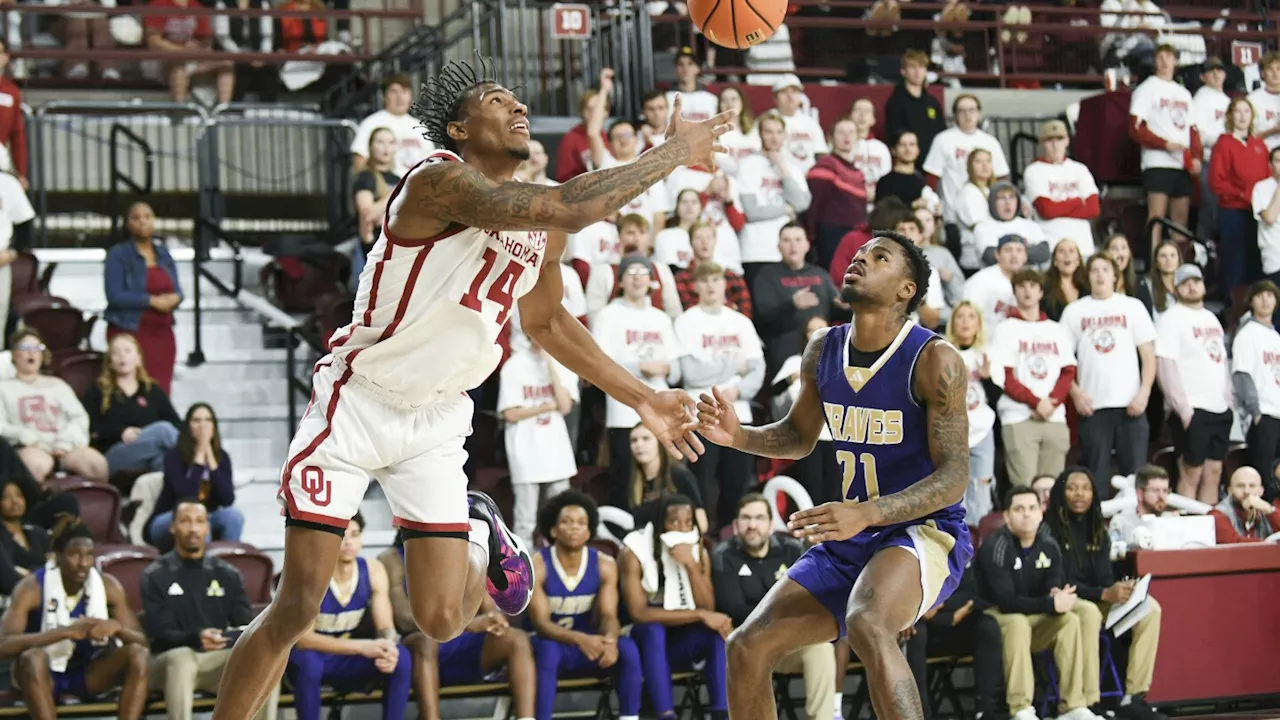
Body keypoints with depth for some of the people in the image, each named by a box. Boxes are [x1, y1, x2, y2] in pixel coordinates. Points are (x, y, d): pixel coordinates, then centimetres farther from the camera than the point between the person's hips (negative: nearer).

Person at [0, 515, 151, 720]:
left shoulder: (109, 586, -8)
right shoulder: (32, 588, -19)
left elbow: (142, 641, -6)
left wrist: (117, 627, -30)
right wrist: (65, 632, -40)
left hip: (89, 673, 3)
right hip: (43, 675, -3)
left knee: (139, 655, -22)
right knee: (33, 657, -37)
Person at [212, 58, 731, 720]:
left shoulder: (544, 227, 2)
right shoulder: (439, 181, -22)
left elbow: (546, 321, 20)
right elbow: (570, 209, -36)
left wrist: (641, 399, 17)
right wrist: (672, 155, -27)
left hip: (437, 420, 6)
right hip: (356, 402, -6)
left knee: (442, 622, -3)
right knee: (297, 605, -9)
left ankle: (480, 537, 30)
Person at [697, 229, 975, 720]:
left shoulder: (934, 361, -16)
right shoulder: (823, 351, 4)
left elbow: (954, 477, -20)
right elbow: (799, 436, 21)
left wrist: (867, 513, -34)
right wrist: (739, 436, 0)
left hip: (925, 533, -7)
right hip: (850, 540, 7)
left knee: (867, 624, -38)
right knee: (748, 648, -1)